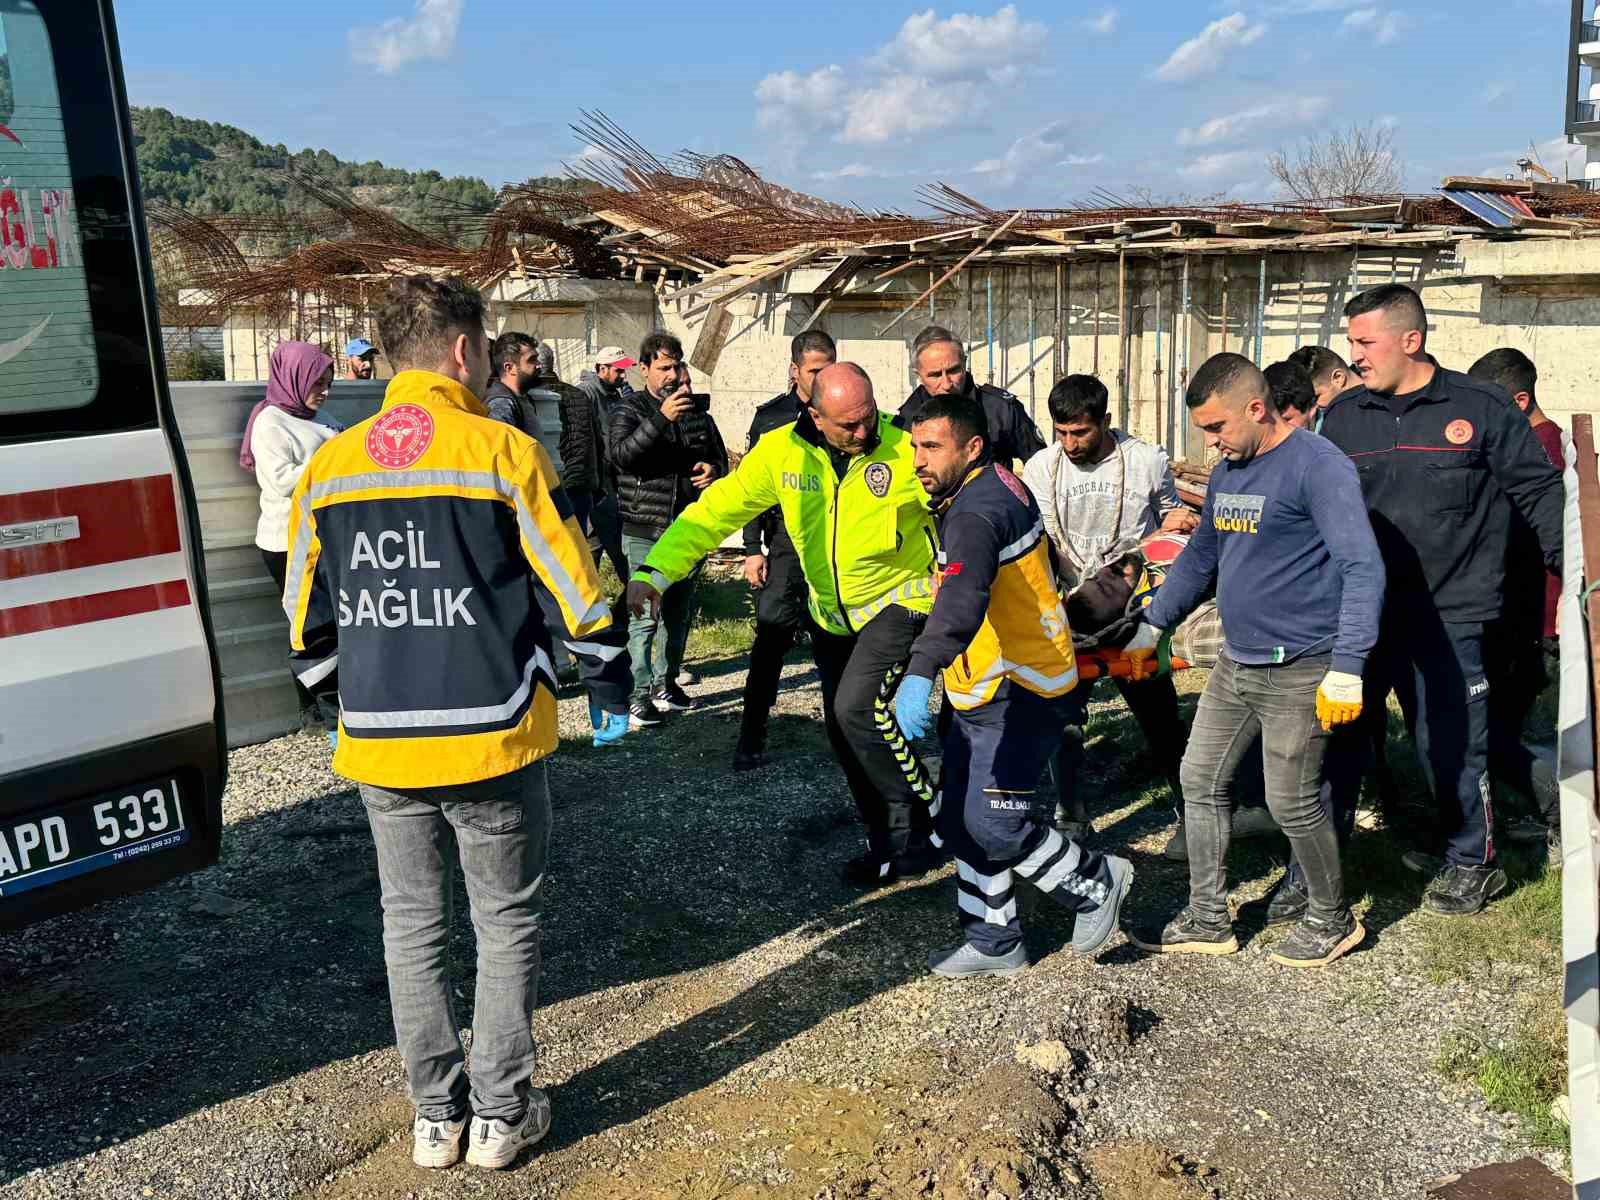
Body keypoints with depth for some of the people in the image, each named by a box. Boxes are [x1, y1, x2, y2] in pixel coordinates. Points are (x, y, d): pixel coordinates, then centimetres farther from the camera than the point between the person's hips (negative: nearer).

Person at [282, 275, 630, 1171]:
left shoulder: (329, 465, 3)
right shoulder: (504, 451, -9)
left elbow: (306, 618, 9)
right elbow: (579, 593, -6)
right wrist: (614, 684, 10)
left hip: (379, 746, 4)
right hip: (492, 737, -3)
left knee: (413, 922, 16)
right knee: (507, 922, 12)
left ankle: (436, 1115, 26)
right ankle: (501, 1114, 20)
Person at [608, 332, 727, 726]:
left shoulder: (697, 410, 14)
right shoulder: (629, 409, 0)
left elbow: (719, 457, 24)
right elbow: (622, 453, -19)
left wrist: (713, 470, -1)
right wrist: (661, 419, -30)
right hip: (644, 531, -5)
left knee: (678, 612, 13)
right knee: (645, 614, -10)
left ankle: (666, 683, 27)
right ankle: (640, 696, -5)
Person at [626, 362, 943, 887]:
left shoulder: (906, 449, -21)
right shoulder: (782, 450, -13)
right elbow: (717, 509, -12)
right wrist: (655, 569, -22)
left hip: (897, 602, -5)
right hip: (830, 610, 5)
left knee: (858, 708, -22)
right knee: (843, 730, 11)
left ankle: (919, 825, -1)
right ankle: (888, 842, 29)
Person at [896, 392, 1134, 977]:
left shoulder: (978, 511, -25)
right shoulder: (997, 484, 9)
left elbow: (963, 596, -43)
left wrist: (920, 672, -55)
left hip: (1017, 694, -10)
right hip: (985, 694, 10)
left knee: (993, 825, -9)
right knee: (960, 820, 12)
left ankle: (1094, 882, 15)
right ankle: (992, 942, 24)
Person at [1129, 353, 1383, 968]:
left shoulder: (1318, 466, -16)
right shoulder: (1226, 473, 11)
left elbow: (1363, 568, -22)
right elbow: (1199, 558, 24)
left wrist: (1346, 668, -29)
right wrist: (1151, 626, 20)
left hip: (1299, 672, -8)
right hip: (1235, 663, 9)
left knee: (1291, 802, 0)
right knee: (1201, 779, 10)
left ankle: (1333, 920, 24)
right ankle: (1208, 920, 22)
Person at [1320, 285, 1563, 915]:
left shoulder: (1482, 408, -2)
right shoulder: (1342, 416, 6)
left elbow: (1540, 490, 3)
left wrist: (1569, 559, -3)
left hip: (1447, 616, -3)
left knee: (1451, 744, 6)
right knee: (1336, 739, 6)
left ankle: (1471, 862, 28)